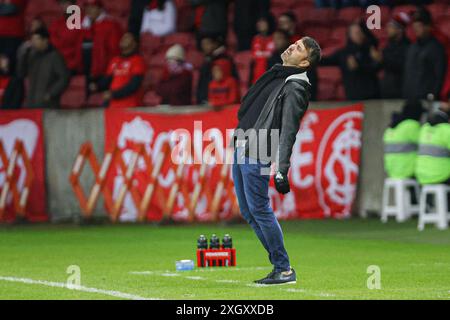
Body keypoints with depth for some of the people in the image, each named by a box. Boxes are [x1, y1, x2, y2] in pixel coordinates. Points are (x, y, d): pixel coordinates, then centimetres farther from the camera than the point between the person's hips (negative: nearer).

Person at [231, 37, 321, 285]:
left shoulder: (295, 87, -13)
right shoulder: (277, 74, 16)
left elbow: (288, 131, -21)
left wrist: (281, 170, -26)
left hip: (256, 155, -10)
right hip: (240, 149, 10)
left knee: (259, 210, -10)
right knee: (248, 212, 10)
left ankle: (284, 270, -3)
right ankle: (279, 264, 15)